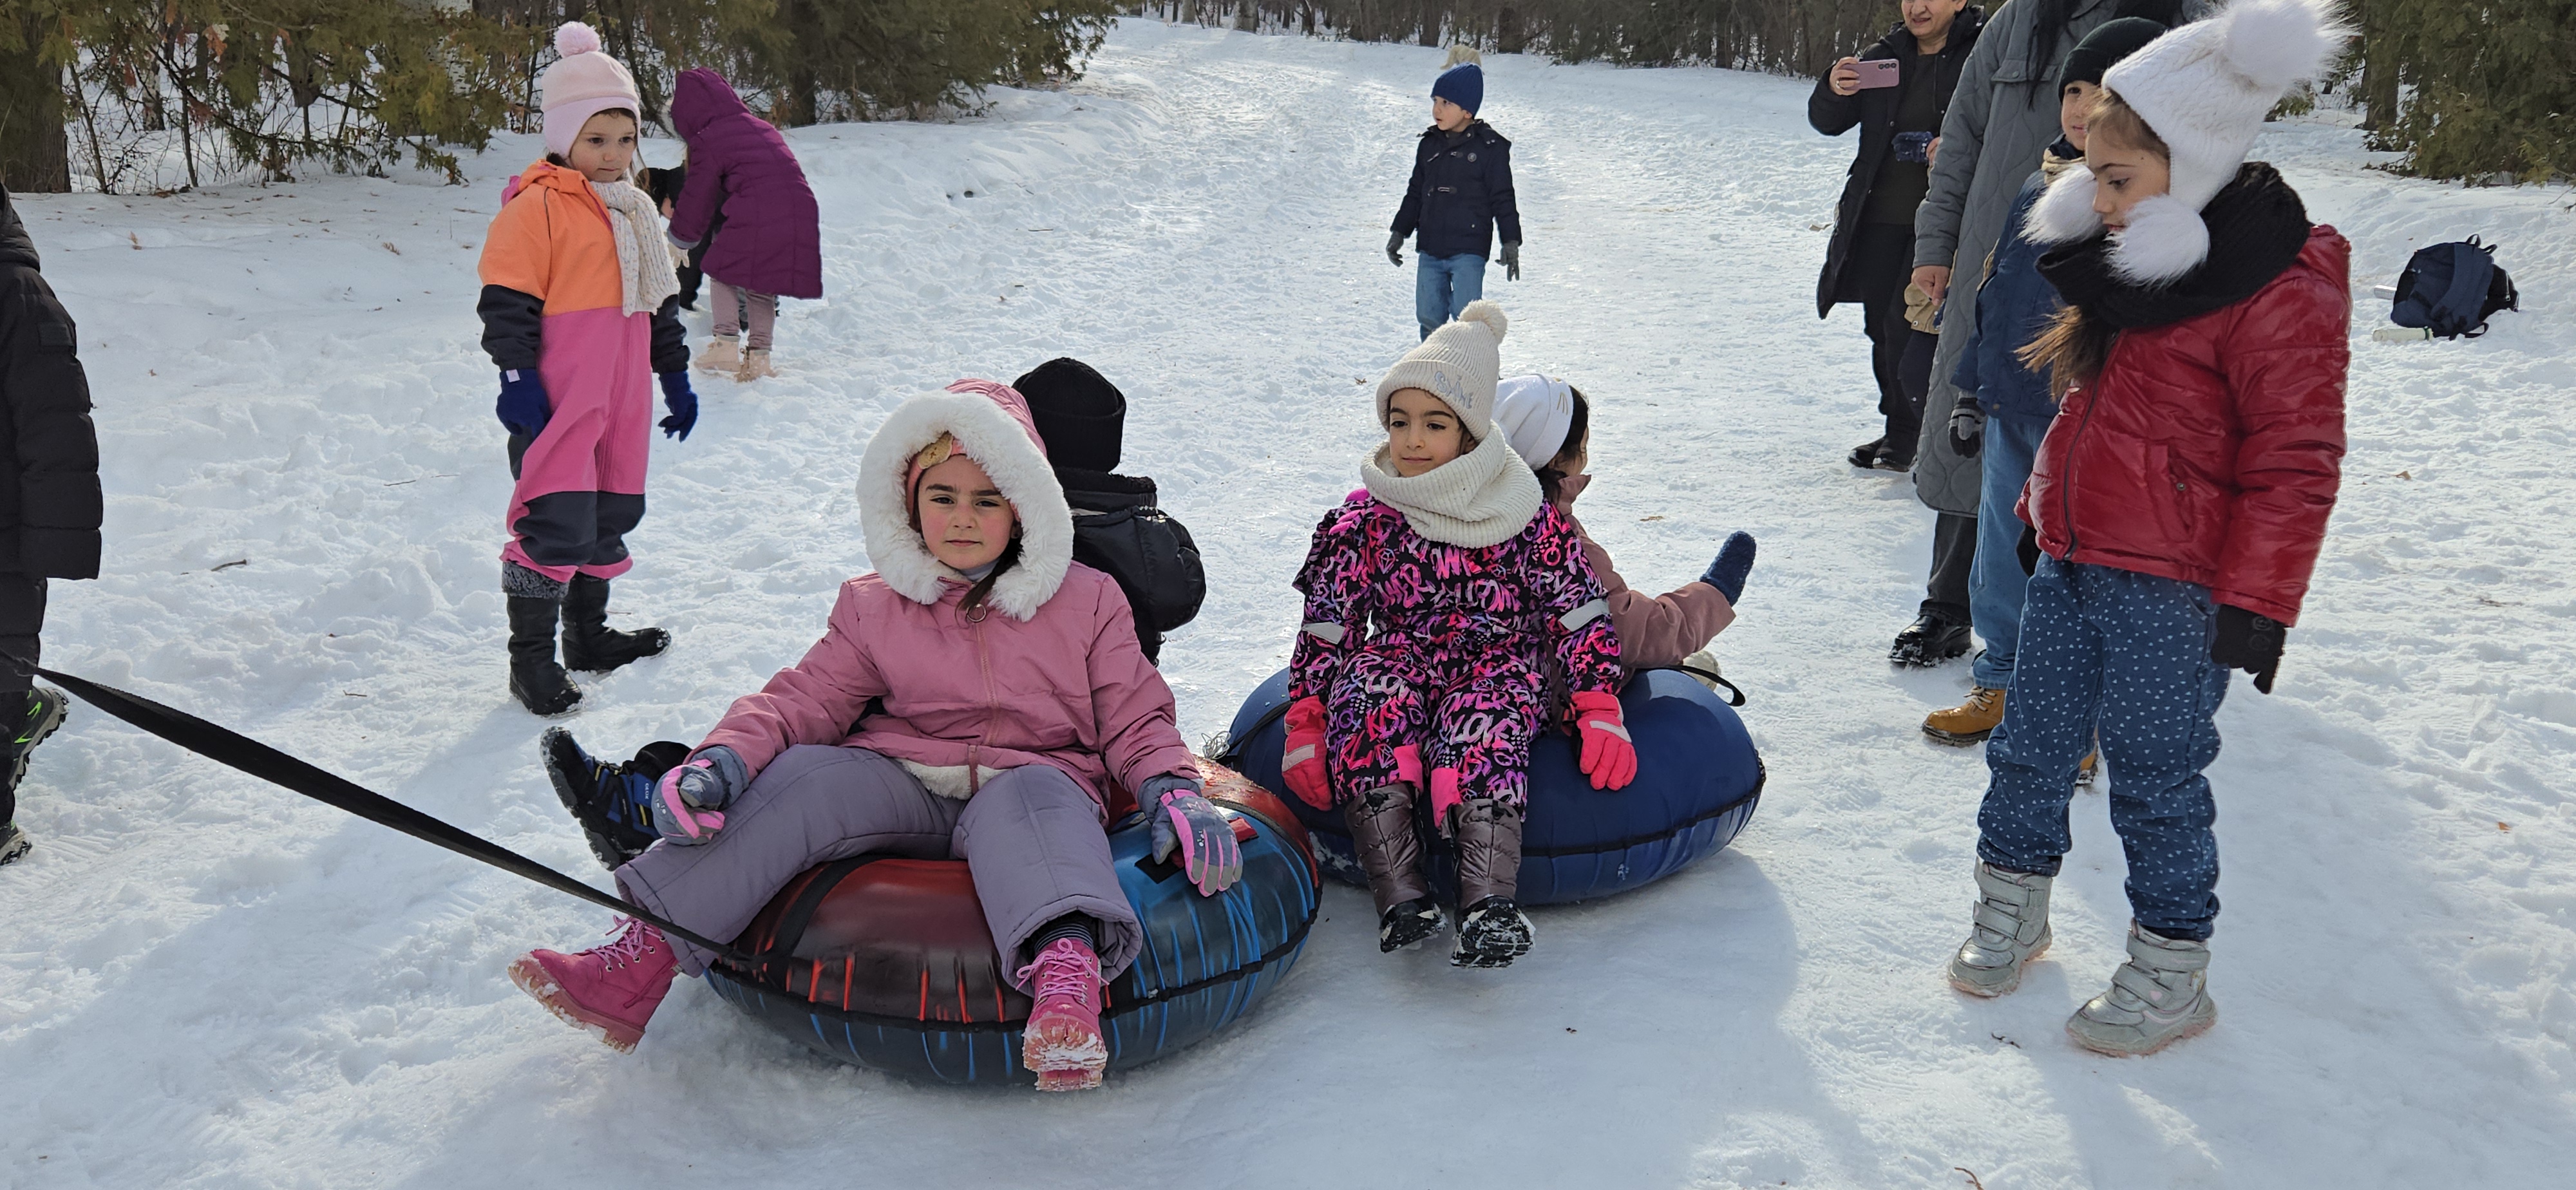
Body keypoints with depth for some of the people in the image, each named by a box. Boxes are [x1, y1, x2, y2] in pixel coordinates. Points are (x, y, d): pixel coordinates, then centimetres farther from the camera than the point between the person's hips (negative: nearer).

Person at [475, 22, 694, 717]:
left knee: (610, 516, 16)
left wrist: (675, 377, 23)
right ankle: (531, 658, -2)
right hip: (557, 400, -8)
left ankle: (589, 635, 31)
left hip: (622, 400, 8)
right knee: (556, 522, -10)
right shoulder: (537, 206, -9)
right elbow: (507, 300, -11)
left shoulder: (636, 212, 17)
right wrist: (517, 378, -16)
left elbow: (660, 301, 24)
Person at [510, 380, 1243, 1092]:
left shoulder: (1087, 601, 10)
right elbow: (805, 699, 8)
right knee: (801, 777, -25)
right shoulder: (876, 608, 15)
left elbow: (1136, 721, 9)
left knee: (1028, 800, -38)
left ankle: (1065, 971, -66)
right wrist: (721, 758, -12)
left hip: (1036, 782, -2)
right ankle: (639, 963, -33)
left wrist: (1175, 793, -12)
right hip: (902, 788, 3)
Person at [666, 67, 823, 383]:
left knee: (721, 271, 15)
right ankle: (759, 354, 13)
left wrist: (679, 241, 24)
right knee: (760, 288, 19)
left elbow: (698, 197, 8)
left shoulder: (707, 141, 4)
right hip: (802, 214, 6)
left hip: (754, 219, -6)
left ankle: (726, 344, 4)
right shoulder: (762, 127, 24)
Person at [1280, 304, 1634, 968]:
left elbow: (1580, 614, 3)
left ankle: (1489, 904, -51)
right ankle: (1400, 897, -42)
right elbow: (1325, 627, 4)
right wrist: (1305, 724, -7)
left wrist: (1599, 709, -9)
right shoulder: (1366, 519, 6)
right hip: (1400, 659, 2)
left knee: (1478, 725, -37)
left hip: (1501, 662, -1)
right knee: (1370, 699, -34)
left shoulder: (1527, 516, 2)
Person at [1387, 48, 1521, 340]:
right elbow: (1415, 193, 18)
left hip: (1468, 252, -5)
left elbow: (1503, 198, -4)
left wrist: (1511, 242, -7)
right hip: (1429, 252, 6)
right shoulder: (1430, 144, 10)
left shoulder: (1489, 147, -5)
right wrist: (1399, 232, 16)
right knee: (1429, 318, 10)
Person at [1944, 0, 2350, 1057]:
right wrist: (2042, 511, 23)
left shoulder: (2281, 296, -18)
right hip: (2072, 562, 8)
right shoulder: (2126, 269, 8)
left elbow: (2296, 462, -18)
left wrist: (2258, 601, -18)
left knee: (2154, 775, 2)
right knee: (2031, 742, 16)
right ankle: (2011, 904, 35)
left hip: (2173, 590, -8)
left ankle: (2171, 976, 18)